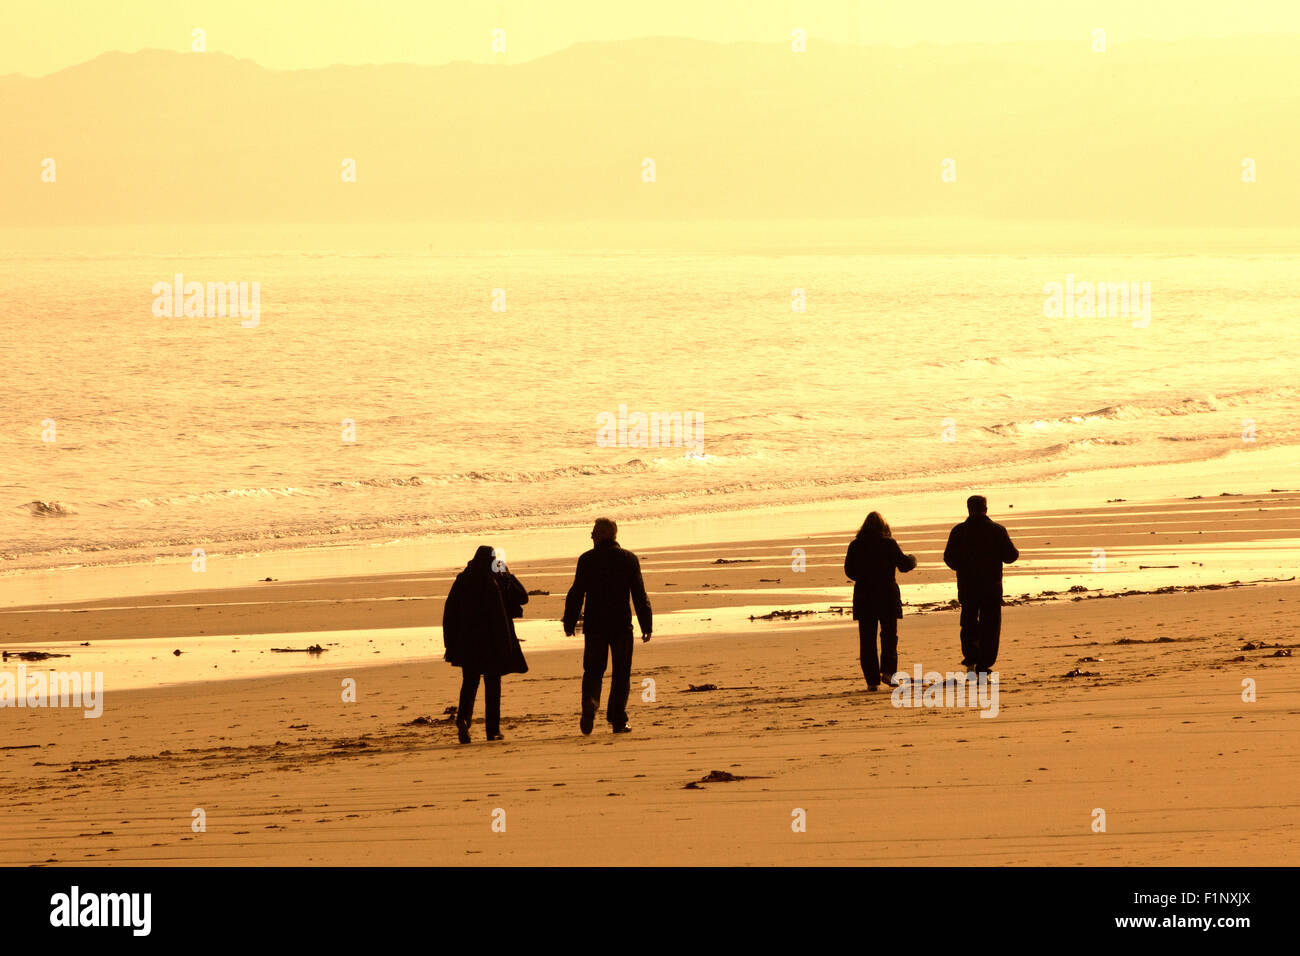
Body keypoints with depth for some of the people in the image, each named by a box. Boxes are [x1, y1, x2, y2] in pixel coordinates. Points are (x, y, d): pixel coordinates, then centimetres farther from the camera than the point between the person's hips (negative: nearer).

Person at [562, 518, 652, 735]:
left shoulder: (587, 560, -2)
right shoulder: (629, 560, 1)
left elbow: (576, 594, -2)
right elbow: (640, 595, 0)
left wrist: (569, 623, 6)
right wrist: (646, 625, 5)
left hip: (594, 626, 0)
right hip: (621, 625, 0)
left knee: (593, 670, 9)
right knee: (621, 673, 9)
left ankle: (590, 703, -19)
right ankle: (618, 720, 5)